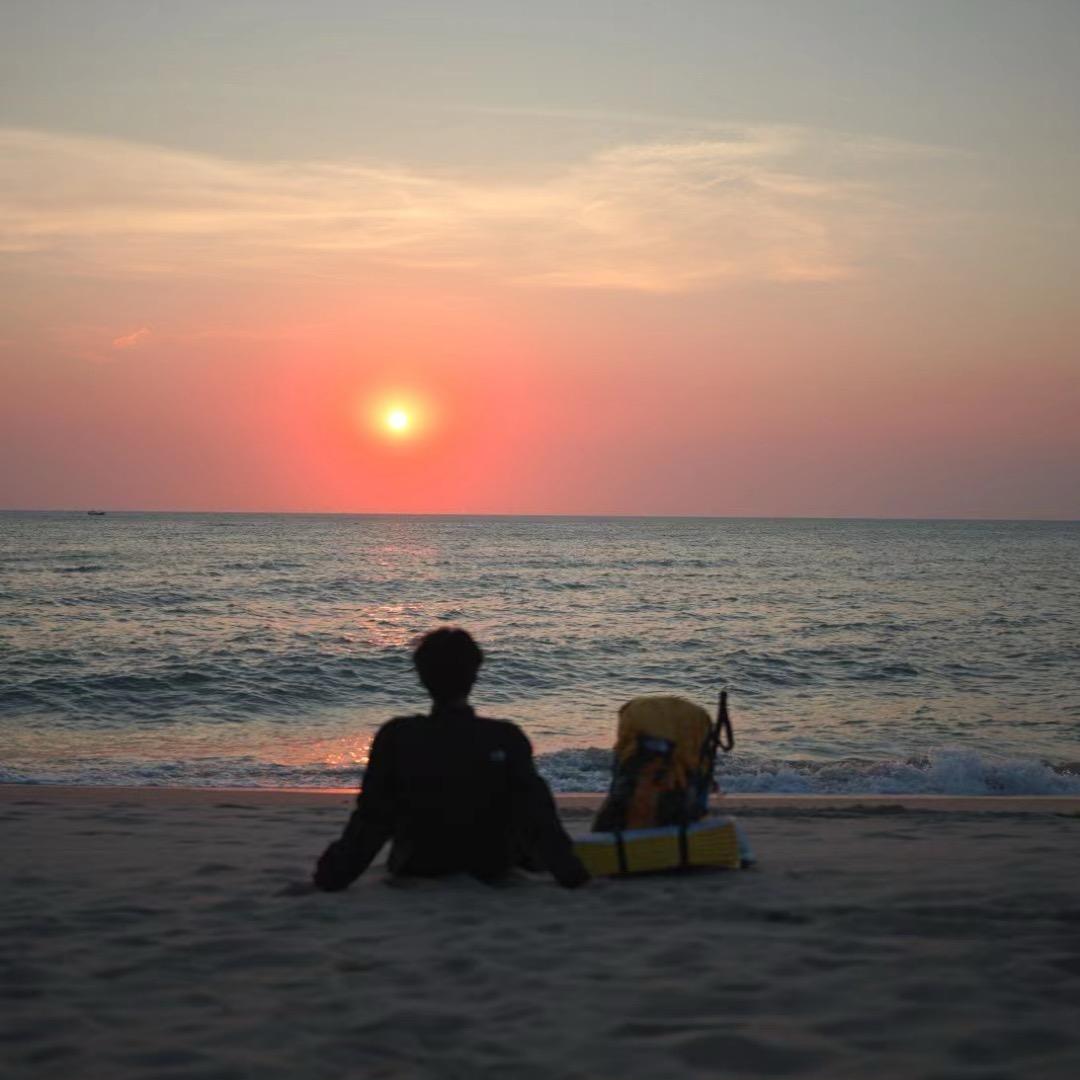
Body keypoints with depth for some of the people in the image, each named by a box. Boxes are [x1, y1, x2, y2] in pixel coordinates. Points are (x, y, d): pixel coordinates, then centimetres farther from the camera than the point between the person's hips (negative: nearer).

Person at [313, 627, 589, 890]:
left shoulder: (395, 737, -20)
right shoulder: (506, 739, -21)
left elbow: (372, 817, -16)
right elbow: (537, 813, -18)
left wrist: (336, 874, -6)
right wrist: (569, 872, -9)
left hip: (418, 868, 1)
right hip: (492, 868, -1)